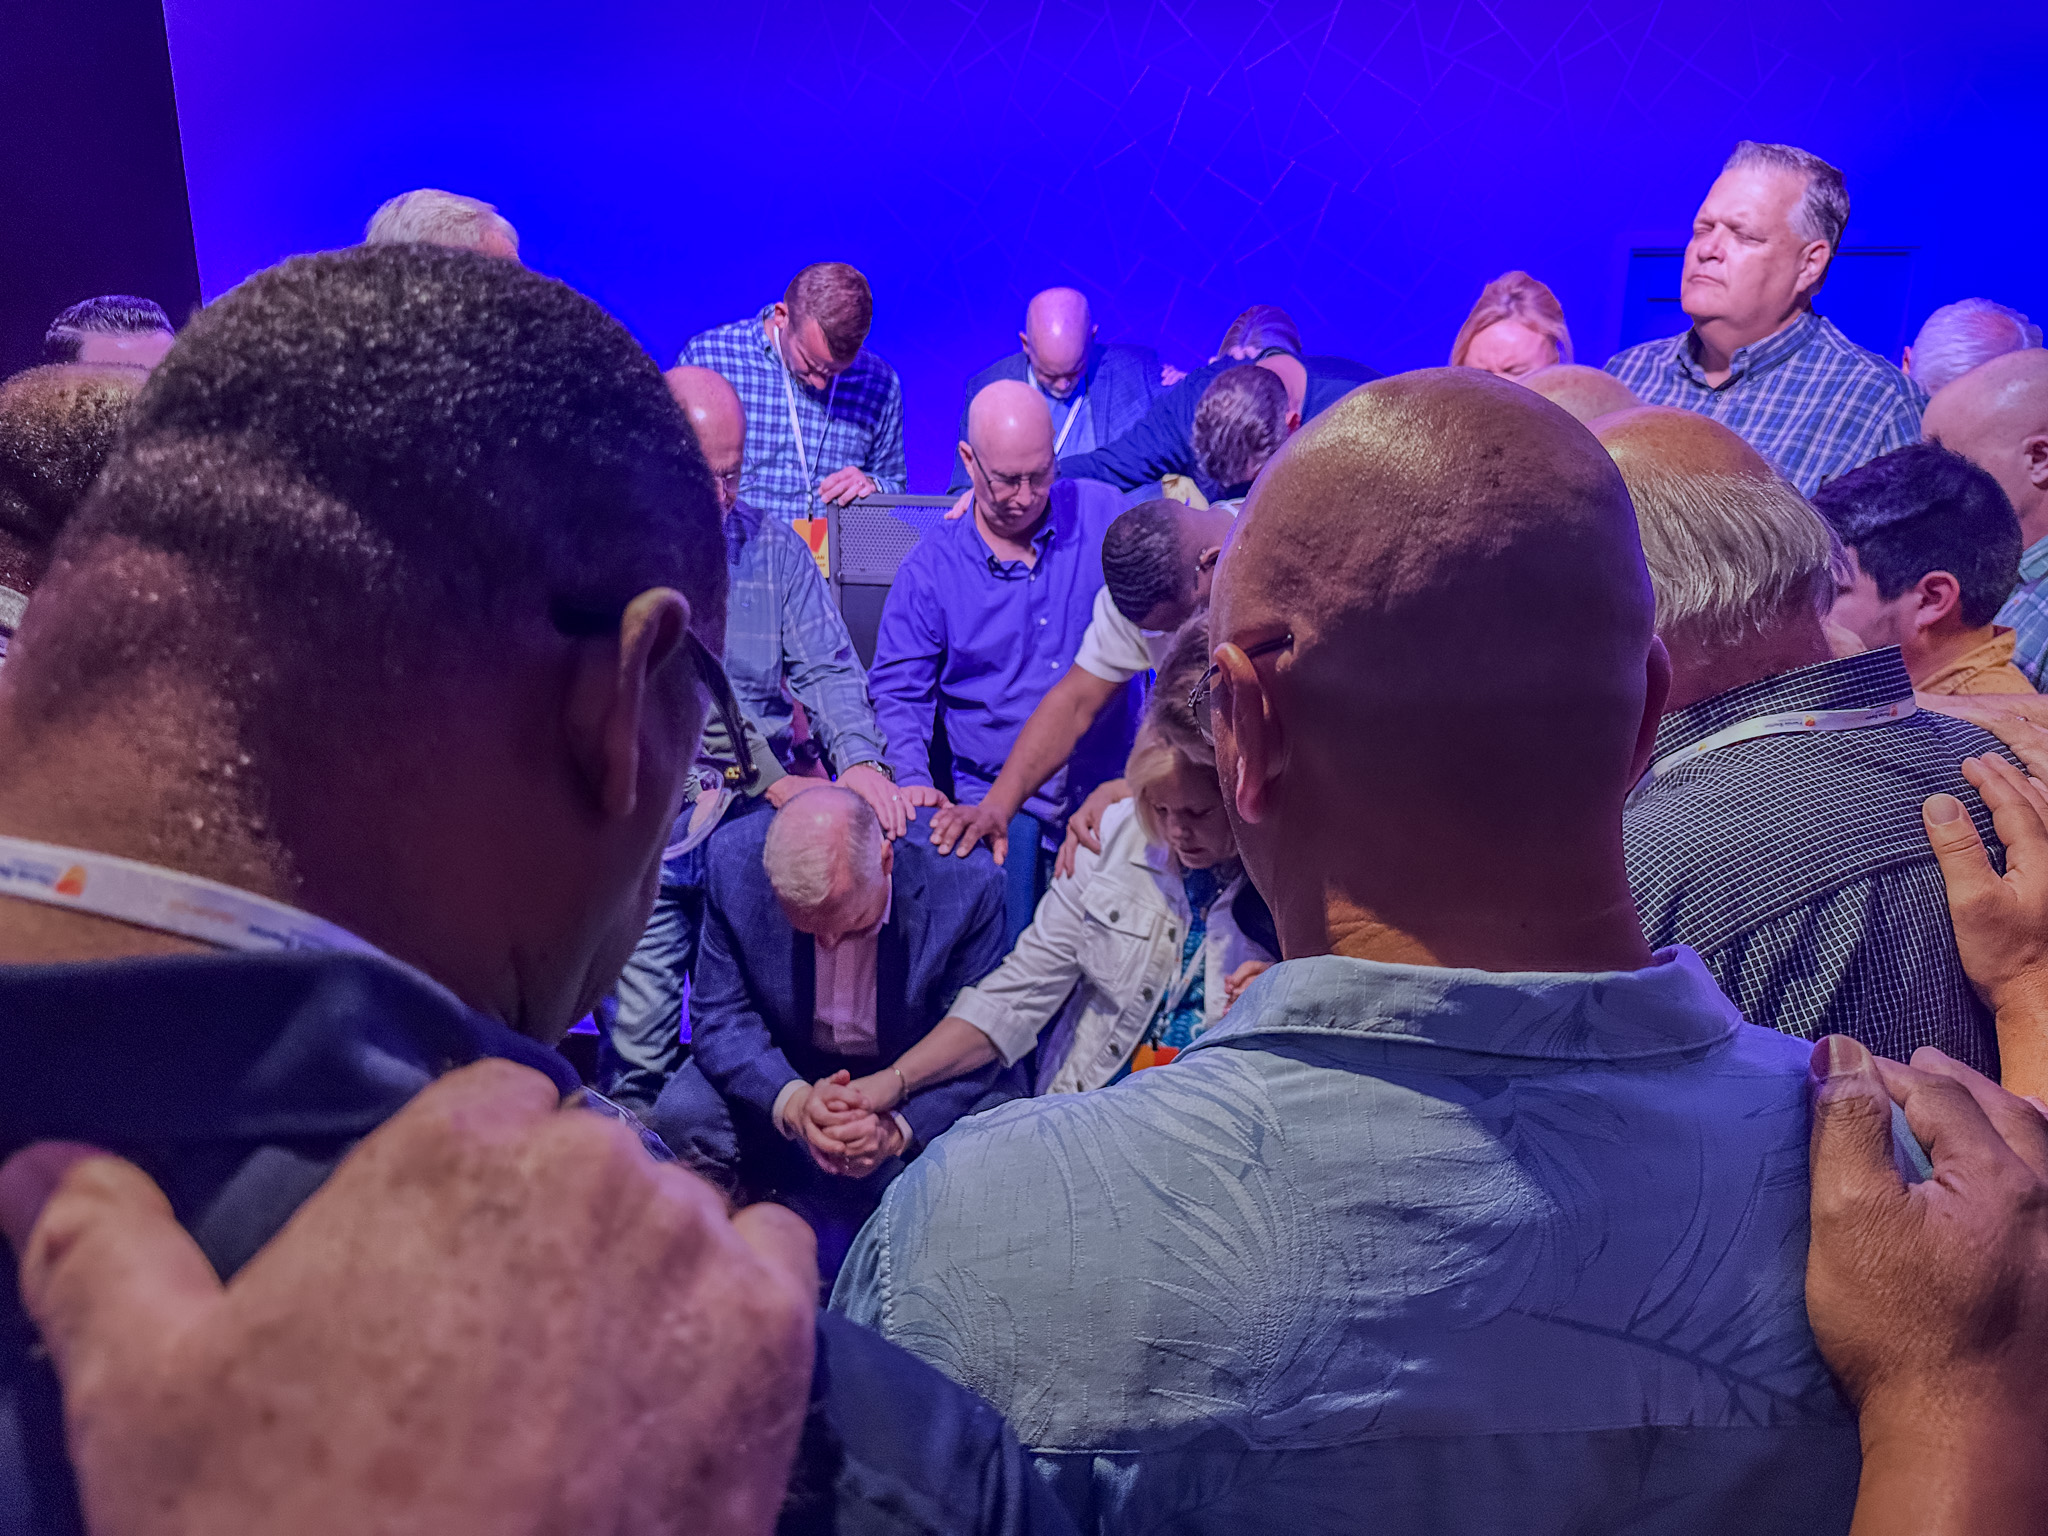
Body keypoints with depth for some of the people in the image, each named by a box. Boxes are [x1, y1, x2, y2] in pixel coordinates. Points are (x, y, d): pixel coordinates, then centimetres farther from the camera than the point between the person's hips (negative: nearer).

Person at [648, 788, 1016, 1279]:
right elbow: (720, 1017, -15)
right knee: (684, 1111, -24)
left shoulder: (966, 879, -29)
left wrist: (898, 1129, -36)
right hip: (786, 1070, 1)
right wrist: (792, 1101, -35)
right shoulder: (735, 862, -22)